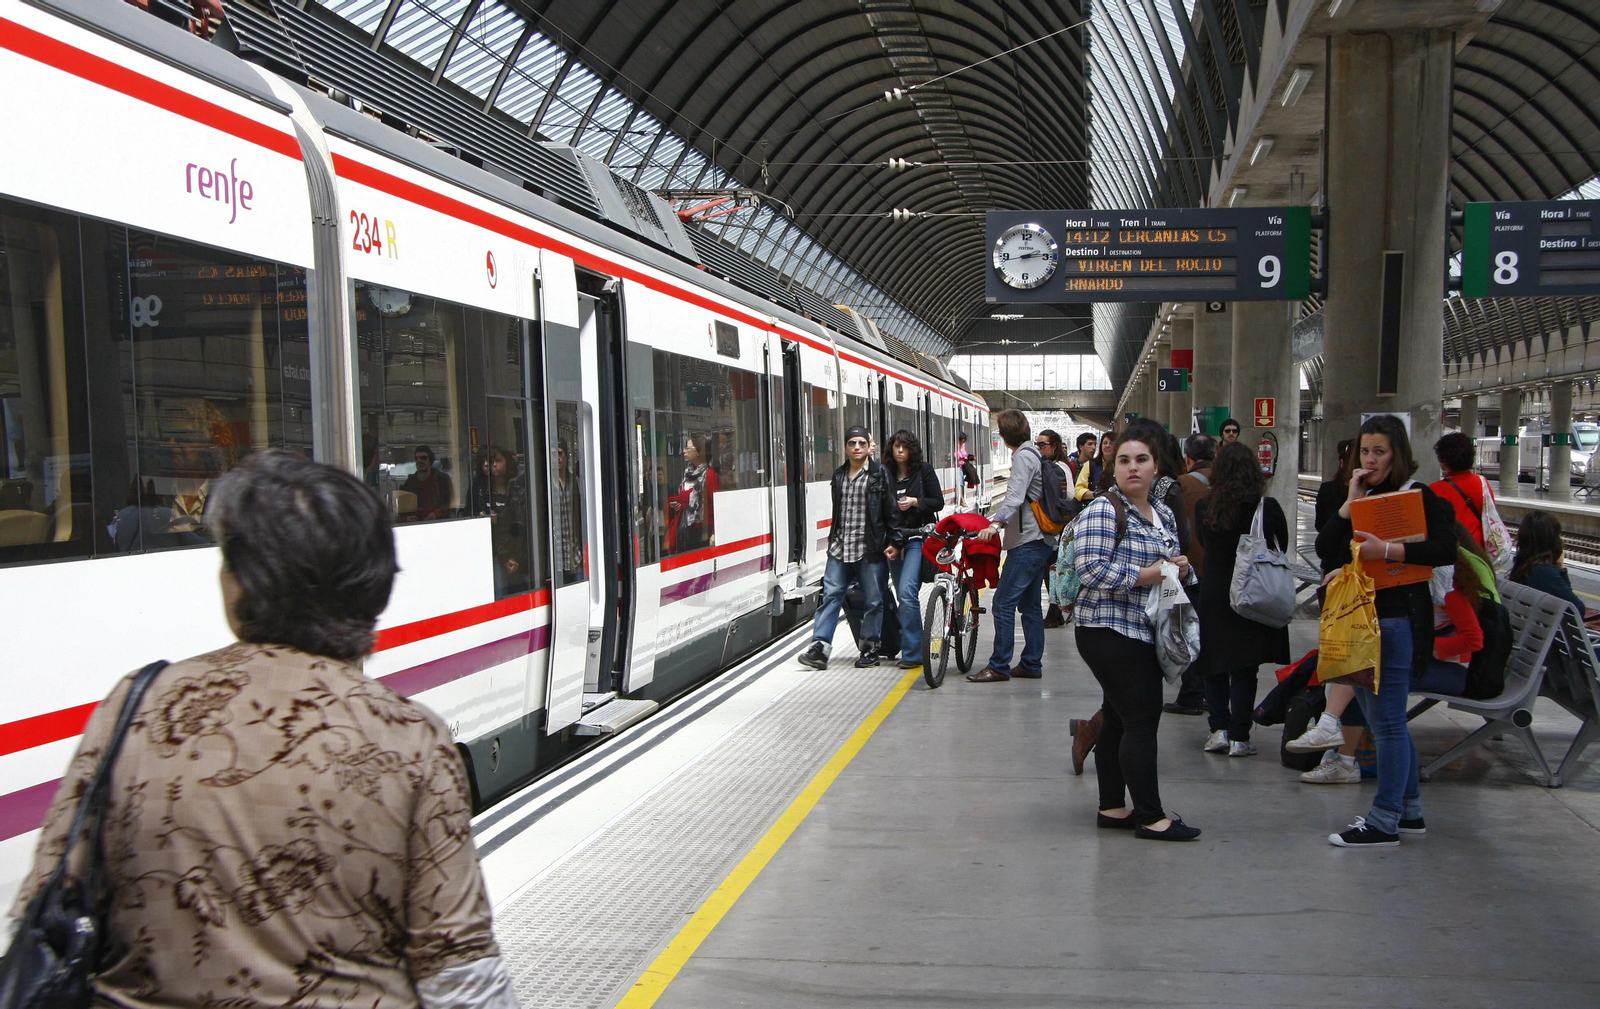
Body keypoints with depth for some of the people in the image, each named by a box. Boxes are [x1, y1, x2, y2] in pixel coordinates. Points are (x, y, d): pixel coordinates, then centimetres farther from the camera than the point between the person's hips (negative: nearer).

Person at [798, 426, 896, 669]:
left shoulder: (879, 473, -2)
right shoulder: (839, 474, 13)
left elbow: (890, 509, -4)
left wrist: (893, 543, -8)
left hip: (869, 548, -4)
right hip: (840, 548, 4)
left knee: (873, 600, 4)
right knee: (831, 594, -3)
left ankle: (870, 649, 16)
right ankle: (819, 647, -5)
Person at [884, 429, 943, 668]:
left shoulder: (924, 470, 1)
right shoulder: (886, 474, 9)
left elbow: (938, 502, 1)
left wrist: (915, 502, -15)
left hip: (918, 537, -5)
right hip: (894, 539, 5)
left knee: (907, 592, -17)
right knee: (902, 595, 9)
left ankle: (912, 652, -12)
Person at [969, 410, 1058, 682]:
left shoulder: (1023, 456, -12)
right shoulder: (1033, 453, 19)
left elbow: (1015, 495, -27)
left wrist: (996, 523, -37)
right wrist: (995, 518, 33)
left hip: (1028, 542, -11)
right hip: (1040, 540, 11)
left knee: (1003, 603, -10)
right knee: (1030, 605, 13)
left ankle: (999, 666, -9)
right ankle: (1031, 664, 16)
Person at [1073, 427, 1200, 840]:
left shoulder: (1164, 515, 16)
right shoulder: (1103, 511, -11)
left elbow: (1171, 563, 28)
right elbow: (1089, 568, -21)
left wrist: (1182, 569, 5)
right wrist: (1142, 576, -20)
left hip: (1144, 633, 9)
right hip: (1110, 632, -9)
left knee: (1119, 720, 13)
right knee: (1141, 720, -9)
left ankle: (1112, 808, 20)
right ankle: (1150, 816, -3)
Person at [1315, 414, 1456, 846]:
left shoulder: (1419, 496, -6)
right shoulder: (1362, 497, 15)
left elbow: (1445, 549, -18)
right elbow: (1325, 548, 3)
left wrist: (1388, 550, -25)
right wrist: (1350, 503, -5)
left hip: (1396, 619, -8)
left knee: (1387, 722, -5)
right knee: (1382, 719, 15)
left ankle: (1385, 822, 2)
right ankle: (1409, 811, 28)